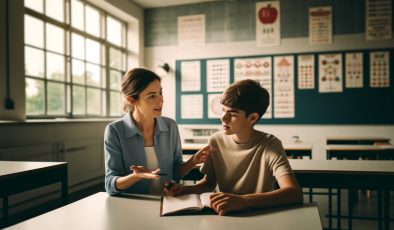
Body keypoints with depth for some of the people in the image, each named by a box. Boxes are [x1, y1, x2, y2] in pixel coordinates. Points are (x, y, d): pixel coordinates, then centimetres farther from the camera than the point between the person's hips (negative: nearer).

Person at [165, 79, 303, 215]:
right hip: (224, 215, 3)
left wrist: (243, 200, -41)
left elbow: (295, 193, -28)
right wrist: (184, 189, -10)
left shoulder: (270, 145, -16)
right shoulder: (216, 141, -4)